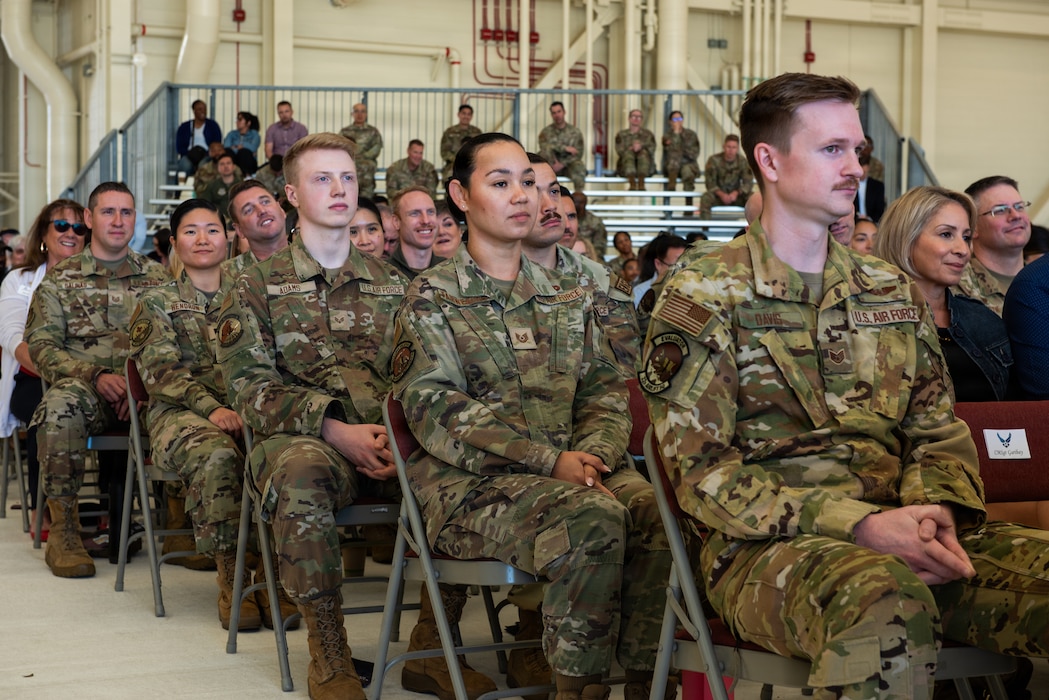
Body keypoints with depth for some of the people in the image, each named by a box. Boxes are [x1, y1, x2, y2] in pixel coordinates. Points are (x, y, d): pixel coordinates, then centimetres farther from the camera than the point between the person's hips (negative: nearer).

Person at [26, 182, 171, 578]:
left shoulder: (157, 279, 18)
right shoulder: (60, 279, 13)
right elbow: (41, 345, 3)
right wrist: (95, 375, -13)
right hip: (85, 386, -1)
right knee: (61, 404, -38)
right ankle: (63, 528, -28)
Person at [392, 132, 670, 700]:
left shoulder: (567, 297, 22)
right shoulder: (432, 298, 5)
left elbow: (603, 389, 16)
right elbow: (436, 408, -8)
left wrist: (594, 453, -9)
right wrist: (549, 460, -17)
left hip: (572, 468, 5)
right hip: (470, 482, -4)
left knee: (660, 513, -27)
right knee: (595, 520, -33)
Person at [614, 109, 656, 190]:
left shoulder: (648, 134, 16)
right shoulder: (621, 135, 17)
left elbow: (651, 149, -2)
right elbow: (619, 150, -1)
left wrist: (641, 147, -24)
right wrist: (631, 148, -22)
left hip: (645, 168, 0)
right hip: (625, 169, 0)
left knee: (644, 152, -30)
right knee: (628, 153, -30)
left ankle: (641, 183, -51)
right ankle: (632, 184, -53)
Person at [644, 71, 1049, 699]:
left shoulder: (892, 289, 18)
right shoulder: (702, 300, 0)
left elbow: (937, 426, 17)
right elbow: (701, 470, -7)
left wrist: (937, 507, -8)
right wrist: (858, 525, -18)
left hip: (895, 531, 6)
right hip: (767, 545, -5)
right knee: (886, 600, -39)